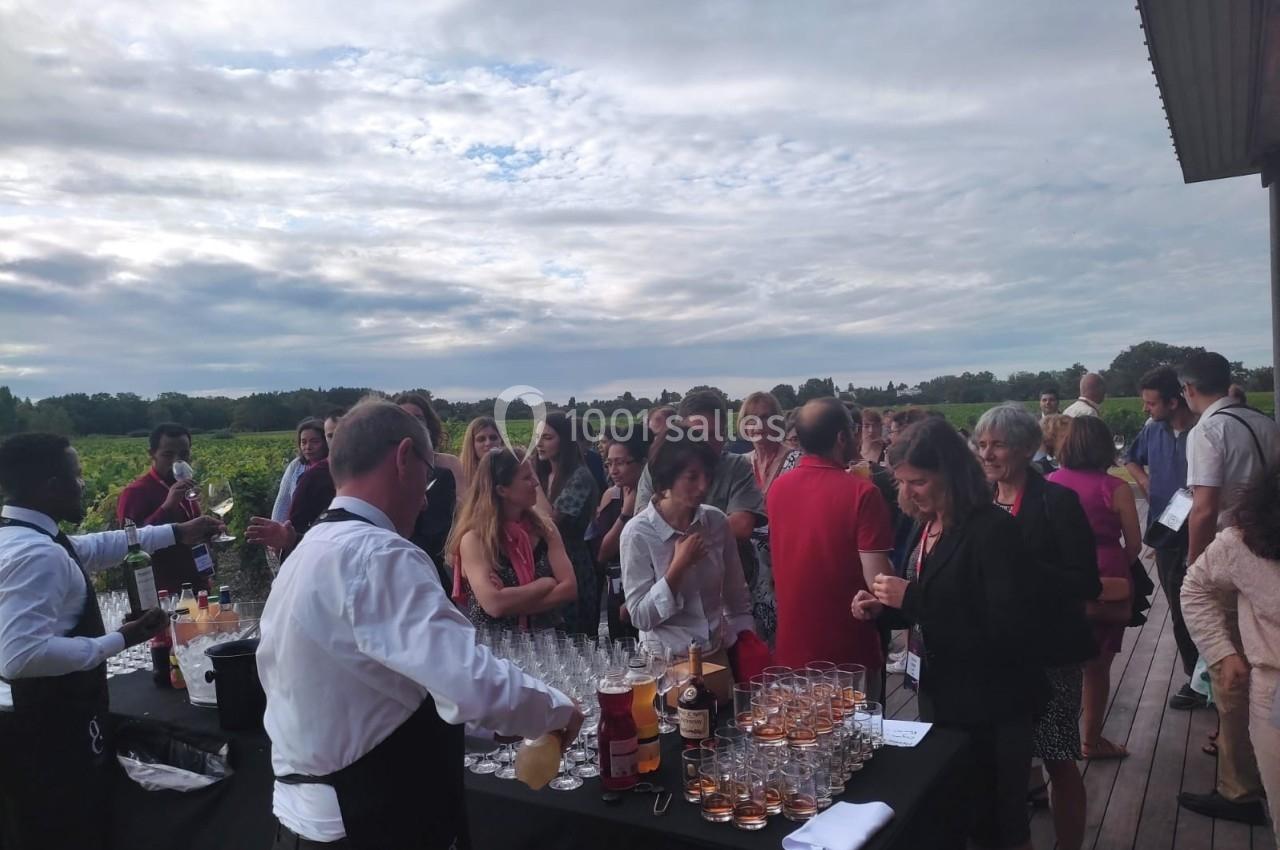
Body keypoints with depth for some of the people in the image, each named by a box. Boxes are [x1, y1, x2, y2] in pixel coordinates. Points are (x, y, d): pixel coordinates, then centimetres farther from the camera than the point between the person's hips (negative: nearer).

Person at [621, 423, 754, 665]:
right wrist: (678, 566, -22)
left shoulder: (717, 521, -6)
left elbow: (737, 598, 6)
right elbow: (640, 616, -15)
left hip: (718, 655, 4)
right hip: (667, 660, -4)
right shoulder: (638, 532, -16)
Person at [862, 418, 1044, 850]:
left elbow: (1006, 631, -26)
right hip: (939, 694, 8)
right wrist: (883, 607, -3)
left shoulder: (994, 531, -20)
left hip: (989, 707, -8)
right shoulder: (926, 527, 5)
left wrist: (912, 597, -26)